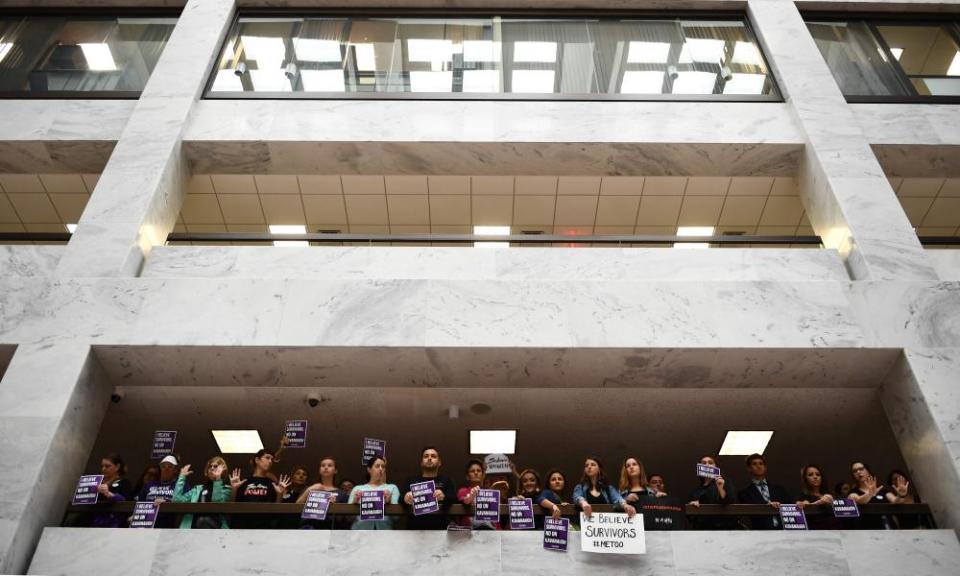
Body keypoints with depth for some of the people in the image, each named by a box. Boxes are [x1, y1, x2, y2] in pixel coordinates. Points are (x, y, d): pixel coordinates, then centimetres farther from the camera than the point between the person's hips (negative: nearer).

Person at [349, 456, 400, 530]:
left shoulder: (392, 488, 16)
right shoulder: (357, 488, 18)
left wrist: (388, 502, -13)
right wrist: (354, 503, -9)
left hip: (383, 527, 0)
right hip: (361, 526, 0)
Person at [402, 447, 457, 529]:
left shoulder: (446, 480, 20)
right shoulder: (411, 480, 22)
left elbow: (454, 499, 4)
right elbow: (401, 498, 8)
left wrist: (444, 497, -19)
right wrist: (406, 498, -16)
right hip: (415, 528, 1)